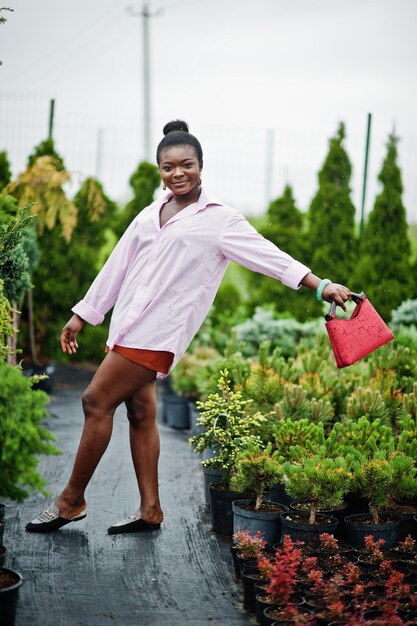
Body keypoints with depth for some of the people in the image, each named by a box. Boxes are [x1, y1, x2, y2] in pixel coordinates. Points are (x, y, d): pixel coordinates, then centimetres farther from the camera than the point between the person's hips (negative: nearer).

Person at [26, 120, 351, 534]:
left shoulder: (219, 220, -2)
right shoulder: (150, 215, 15)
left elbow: (271, 257, -7)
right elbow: (117, 266, 20)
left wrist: (321, 286, -17)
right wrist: (83, 314, 21)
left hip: (157, 331, -7)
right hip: (128, 325, 7)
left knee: (96, 402, -8)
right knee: (140, 411, 8)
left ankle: (71, 501, 4)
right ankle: (150, 510, 16)